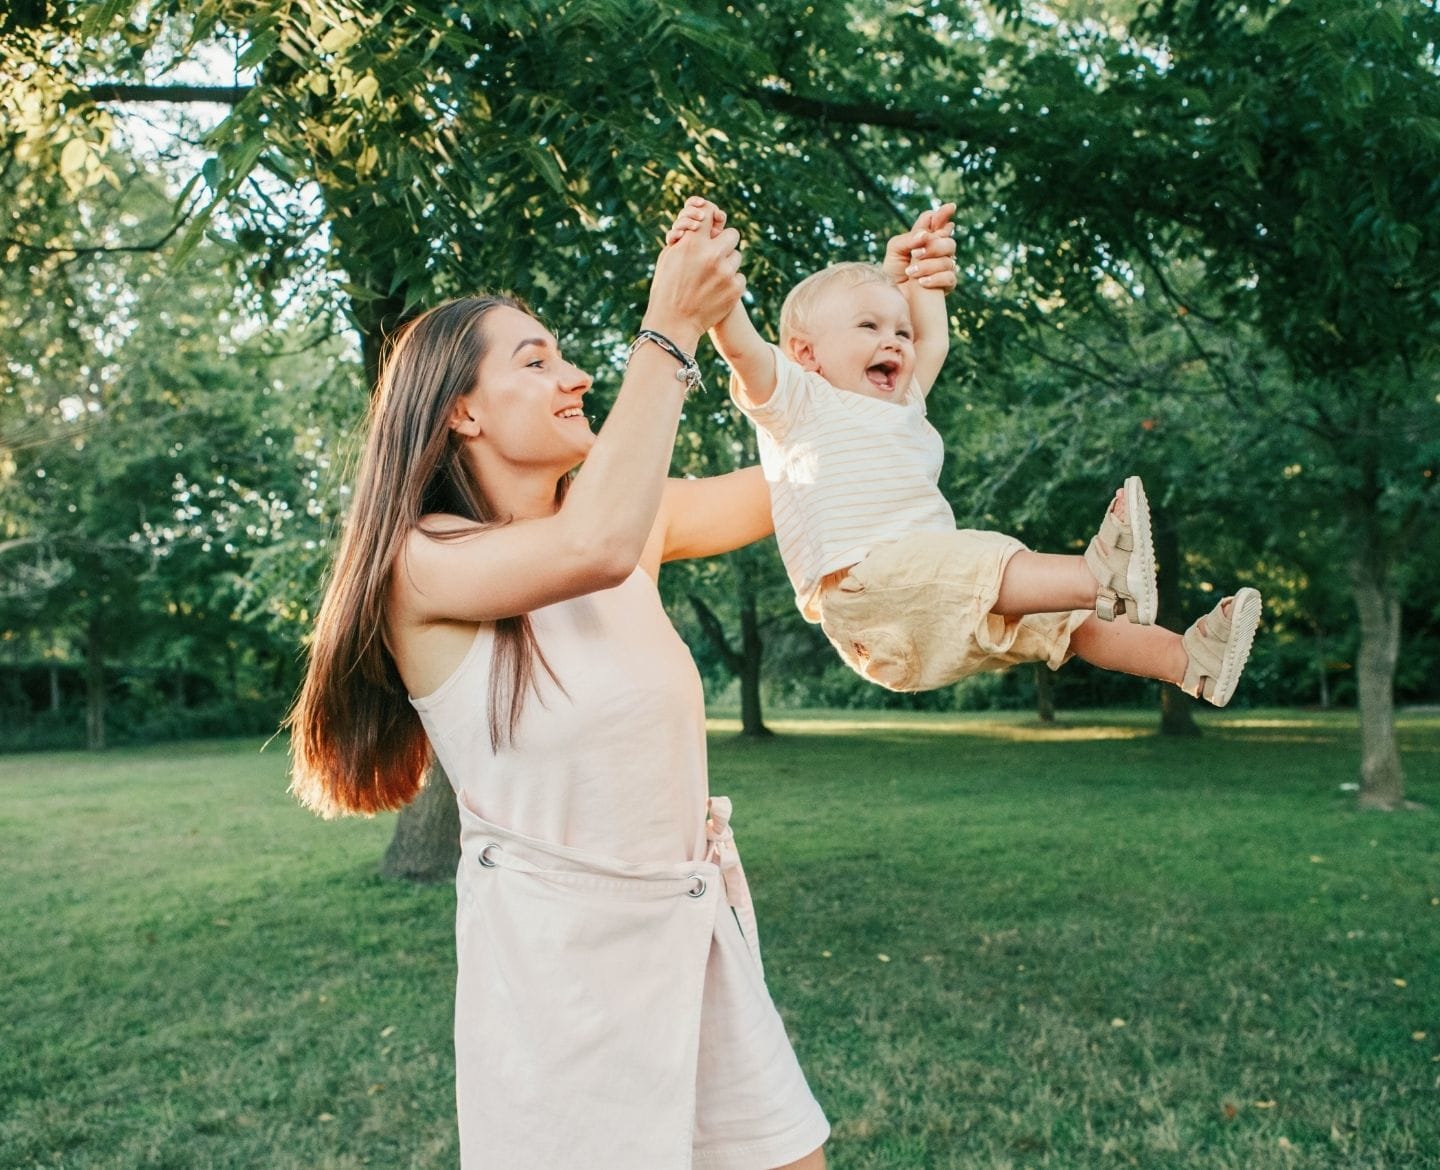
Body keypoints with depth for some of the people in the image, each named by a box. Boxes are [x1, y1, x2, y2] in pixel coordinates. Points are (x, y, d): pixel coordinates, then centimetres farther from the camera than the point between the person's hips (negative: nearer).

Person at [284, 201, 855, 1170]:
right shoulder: (424, 559, -15)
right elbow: (596, 545, -33)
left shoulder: (631, 515, 4)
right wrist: (670, 335, -24)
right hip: (556, 946, -6)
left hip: (700, 925, 6)